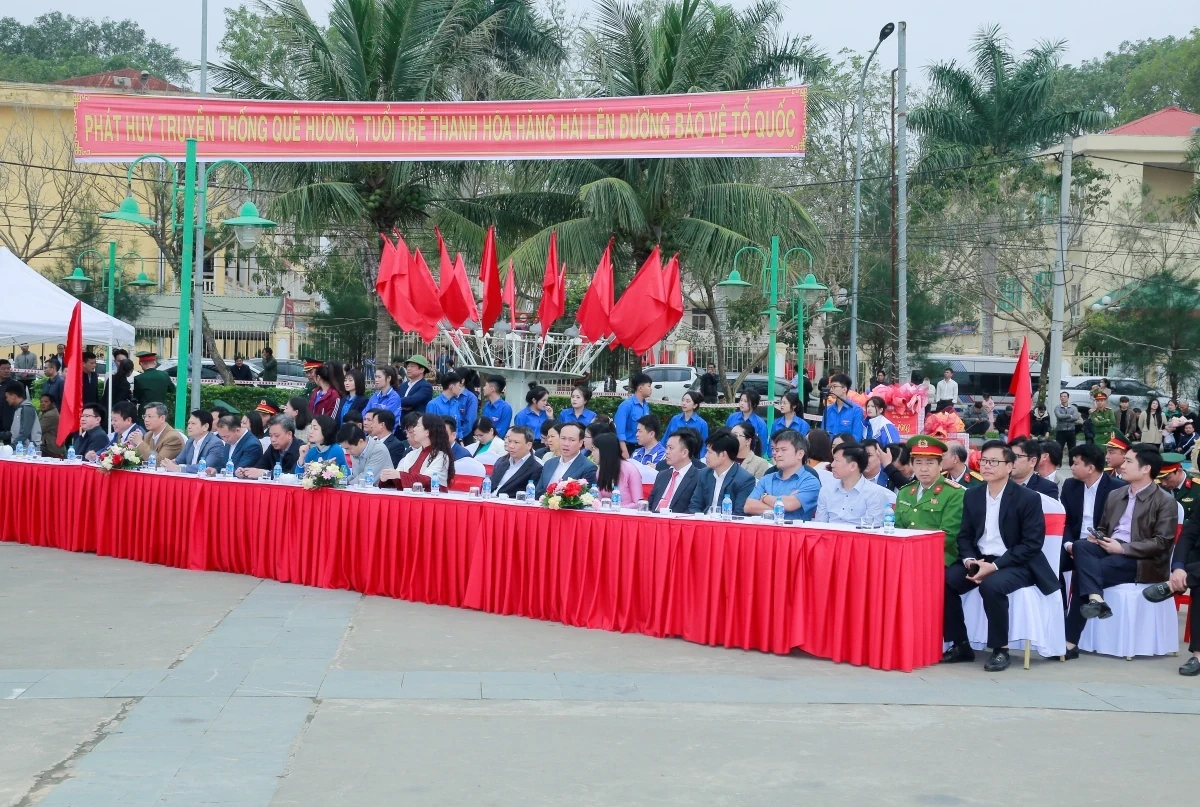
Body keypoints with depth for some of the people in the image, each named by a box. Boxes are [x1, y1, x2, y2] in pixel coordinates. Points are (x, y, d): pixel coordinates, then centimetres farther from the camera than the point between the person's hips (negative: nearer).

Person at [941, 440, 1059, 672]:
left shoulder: (1028, 498, -10)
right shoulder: (972, 495, 7)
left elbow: (1032, 543, -14)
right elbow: (965, 535, 11)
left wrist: (995, 565, -22)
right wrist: (970, 560, -12)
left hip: (1016, 564, -6)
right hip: (980, 560, 6)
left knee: (991, 585, -36)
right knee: (944, 580, -19)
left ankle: (1000, 649, -18)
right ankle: (961, 645, -4)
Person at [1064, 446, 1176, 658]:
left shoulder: (1165, 501, -3)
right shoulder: (1115, 495, 19)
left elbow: (1162, 543, -11)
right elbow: (1103, 528, 24)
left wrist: (1123, 547, -17)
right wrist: (1096, 536, -2)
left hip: (1141, 561, -6)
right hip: (1110, 550, 6)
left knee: (1081, 575, -27)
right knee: (1080, 545, -28)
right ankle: (1095, 599, -43)